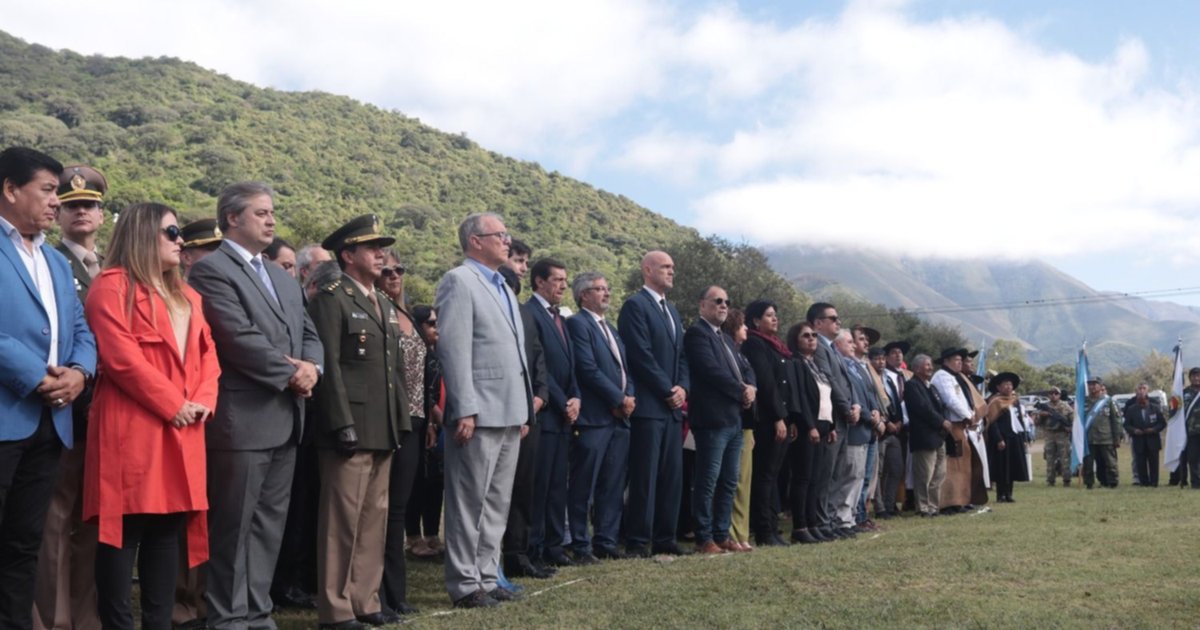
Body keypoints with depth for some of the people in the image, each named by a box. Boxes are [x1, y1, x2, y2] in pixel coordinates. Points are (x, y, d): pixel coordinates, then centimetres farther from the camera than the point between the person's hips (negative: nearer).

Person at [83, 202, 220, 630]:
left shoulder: (186, 296, 23)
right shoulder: (113, 287, -4)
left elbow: (207, 354, 17)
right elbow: (122, 358, -14)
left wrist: (202, 401, -1)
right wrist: (173, 406, -13)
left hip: (182, 432, 8)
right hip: (132, 429, -8)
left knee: (167, 531, 9)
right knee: (126, 530, -5)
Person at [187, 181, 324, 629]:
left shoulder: (283, 278, 20)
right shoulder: (211, 270, -7)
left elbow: (309, 333, 16)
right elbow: (239, 338, -17)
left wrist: (311, 367, -5)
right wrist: (289, 373, -11)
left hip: (285, 419, 8)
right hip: (241, 419, -8)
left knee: (270, 524, 12)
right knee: (233, 525, 0)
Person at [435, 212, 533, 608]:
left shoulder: (503, 287, 19)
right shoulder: (459, 281, -7)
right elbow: (453, 349, -15)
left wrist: (524, 407, 15)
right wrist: (464, 410, -20)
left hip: (510, 412, 9)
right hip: (480, 412, -9)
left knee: (497, 503, 13)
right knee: (470, 502, -1)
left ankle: (486, 577, 22)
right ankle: (464, 585, 7)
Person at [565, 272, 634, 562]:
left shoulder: (611, 329, 22)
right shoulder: (577, 324, -5)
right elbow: (588, 369, -14)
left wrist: (628, 397, 0)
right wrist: (619, 399, -11)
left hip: (619, 417, 8)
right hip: (593, 418, -8)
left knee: (613, 486, 10)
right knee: (583, 486, -2)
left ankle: (606, 542, 17)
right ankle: (580, 546, 5)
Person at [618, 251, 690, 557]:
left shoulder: (672, 310, 21)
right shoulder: (635, 305, -7)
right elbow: (642, 355, -14)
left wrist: (682, 388, 3)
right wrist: (668, 391, -11)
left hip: (673, 405, 8)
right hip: (648, 405, -8)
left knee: (672, 476, 8)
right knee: (645, 476, -6)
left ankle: (664, 538, 15)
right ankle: (638, 541, 0)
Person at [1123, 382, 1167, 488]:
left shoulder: (1155, 407, 2)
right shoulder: (1131, 409, 1)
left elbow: (1163, 422, 3)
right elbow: (1127, 424, 3)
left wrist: (1154, 429, -13)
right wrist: (1133, 430, -15)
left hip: (1153, 440, 0)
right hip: (1138, 441, 0)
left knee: (1153, 463, 4)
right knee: (1140, 463, 0)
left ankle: (1153, 482, 11)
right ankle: (1144, 482, 8)